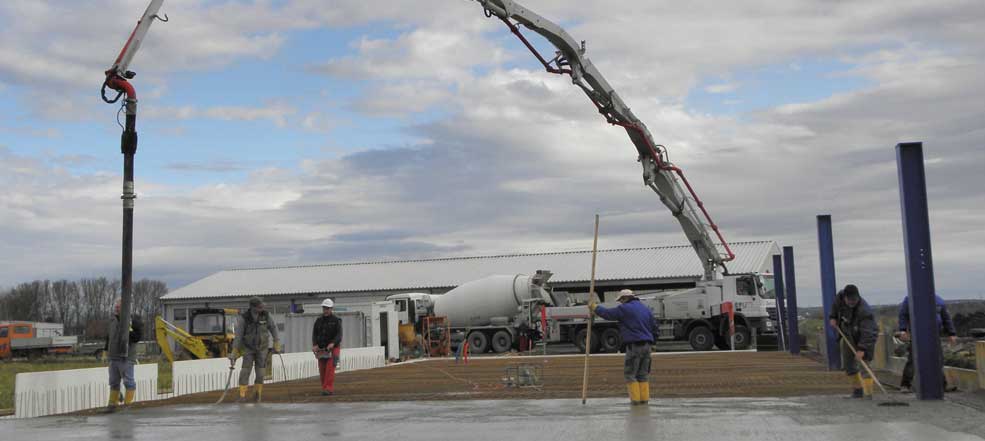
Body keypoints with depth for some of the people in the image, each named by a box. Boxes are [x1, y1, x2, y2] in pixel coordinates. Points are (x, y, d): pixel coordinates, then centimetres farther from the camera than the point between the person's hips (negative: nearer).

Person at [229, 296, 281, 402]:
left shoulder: (265, 315, -16)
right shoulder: (243, 318, -20)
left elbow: (273, 328, -1)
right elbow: (238, 336, -16)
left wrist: (277, 345, 0)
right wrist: (234, 353, -16)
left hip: (262, 348, 1)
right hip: (248, 348, -1)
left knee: (260, 372, -1)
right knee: (245, 371, -12)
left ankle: (257, 394, 20)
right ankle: (242, 395, -6)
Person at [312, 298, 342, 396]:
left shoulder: (336, 320, -1)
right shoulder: (318, 321, 11)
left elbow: (339, 335, -10)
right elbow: (314, 334, 5)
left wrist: (333, 343, -27)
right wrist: (314, 345, -13)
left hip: (333, 348, -4)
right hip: (321, 349, 4)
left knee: (330, 369, -14)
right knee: (322, 371, 2)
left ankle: (328, 389, -15)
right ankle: (325, 388, 12)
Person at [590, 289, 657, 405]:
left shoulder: (625, 308, -7)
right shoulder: (646, 309, 16)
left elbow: (608, 313, -4)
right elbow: (654, 327, 19)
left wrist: (594, 307, 10)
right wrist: (651, 342, 24)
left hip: (634, 345, -7)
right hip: (646, 345, 7)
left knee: (630, 374, 0)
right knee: (643, 374, 12)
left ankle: (636, 398, -5)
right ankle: (644, 398, 9)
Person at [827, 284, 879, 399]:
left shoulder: (864, 310, -35)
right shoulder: (840, 297, -17)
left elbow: (867, 332, -40)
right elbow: (835, 307, 9)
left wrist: (862, 349, -46)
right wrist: (833, 317, -3)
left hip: (866, 337, -6)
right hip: (849, 334, 6)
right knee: (848, 364, 8)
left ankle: (867, 393, -18)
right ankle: (858, 389, 23)